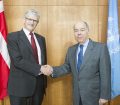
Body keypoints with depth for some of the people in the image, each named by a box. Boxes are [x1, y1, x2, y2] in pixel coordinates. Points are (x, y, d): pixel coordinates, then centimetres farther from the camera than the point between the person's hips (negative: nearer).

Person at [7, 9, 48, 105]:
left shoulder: (41, 38, 12)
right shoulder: (13, 37, -6)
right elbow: (17, 60, -17)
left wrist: (44, 82, 12)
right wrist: (39, 68, -20)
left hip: (38, 85, 5)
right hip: (20, 86, -5)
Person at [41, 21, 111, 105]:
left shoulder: (101, 47, -10)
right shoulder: (71, 49, 6)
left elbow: (105, 73, -12)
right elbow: (67, 67, 9)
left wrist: (104, 96, -12)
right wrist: (52, 70, -9)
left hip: (93, 94, -4)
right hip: (77, 94, 4)